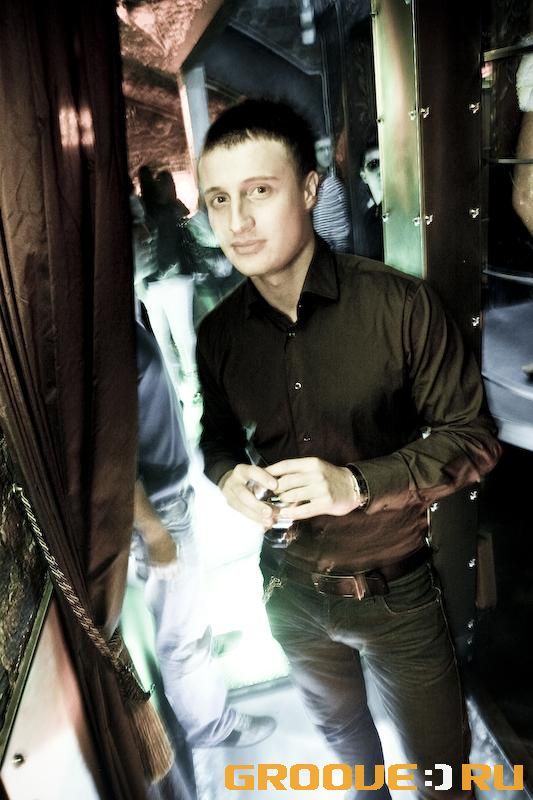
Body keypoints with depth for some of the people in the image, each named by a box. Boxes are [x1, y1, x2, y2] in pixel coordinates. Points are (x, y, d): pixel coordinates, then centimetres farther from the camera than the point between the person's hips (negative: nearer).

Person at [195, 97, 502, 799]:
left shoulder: (400, 304, -20)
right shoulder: (219, 333, -8)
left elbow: (472, 439, -15)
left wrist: (358, 482, -28)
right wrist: (229, 476, -16)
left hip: (395, 589, -3)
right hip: (289, 588, 4)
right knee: (339, 726, 32)